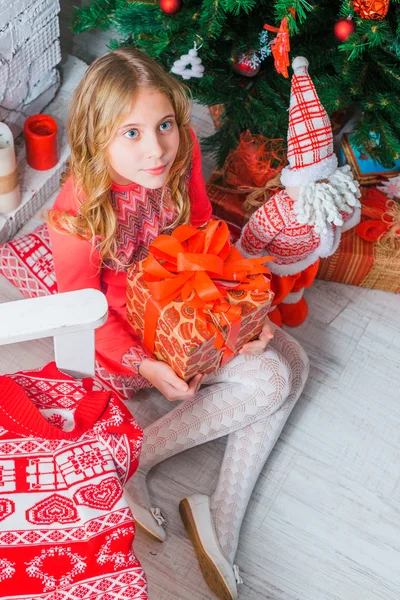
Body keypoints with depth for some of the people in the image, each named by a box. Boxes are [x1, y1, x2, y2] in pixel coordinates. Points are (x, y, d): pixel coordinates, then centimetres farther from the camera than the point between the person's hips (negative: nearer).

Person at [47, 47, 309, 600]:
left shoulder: (181, 156, -16)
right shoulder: (77, 212, -31)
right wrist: (143, 367, -29)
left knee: (291, 361, -3)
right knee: (270, 382, -17)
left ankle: (222, 525, -4)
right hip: (132, 333, -7)